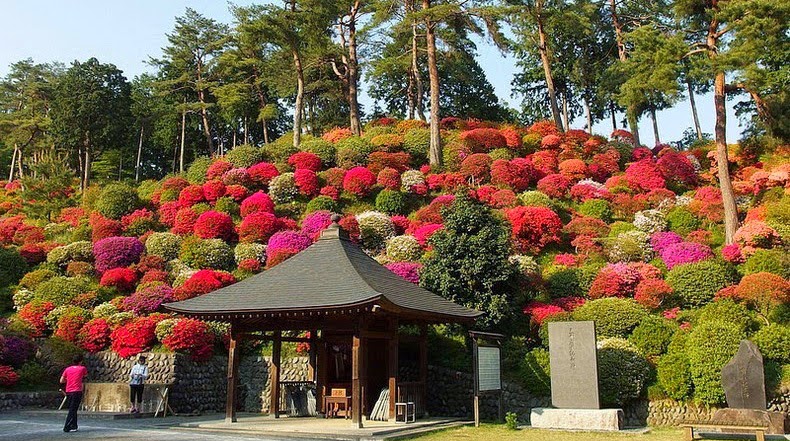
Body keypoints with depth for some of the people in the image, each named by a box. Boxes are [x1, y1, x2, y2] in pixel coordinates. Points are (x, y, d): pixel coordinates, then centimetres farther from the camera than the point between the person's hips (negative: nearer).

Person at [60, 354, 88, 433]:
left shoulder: (67, 369, 6)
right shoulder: (82, 368, -2)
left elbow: (61, 381, 8)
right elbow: (85, 375, 20)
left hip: (68, 391, 5)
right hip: (77, 391, -5)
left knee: (72, 409, 16)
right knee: (73, 410, -5)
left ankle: (73, 426, 21)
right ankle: (67, 427, -10)